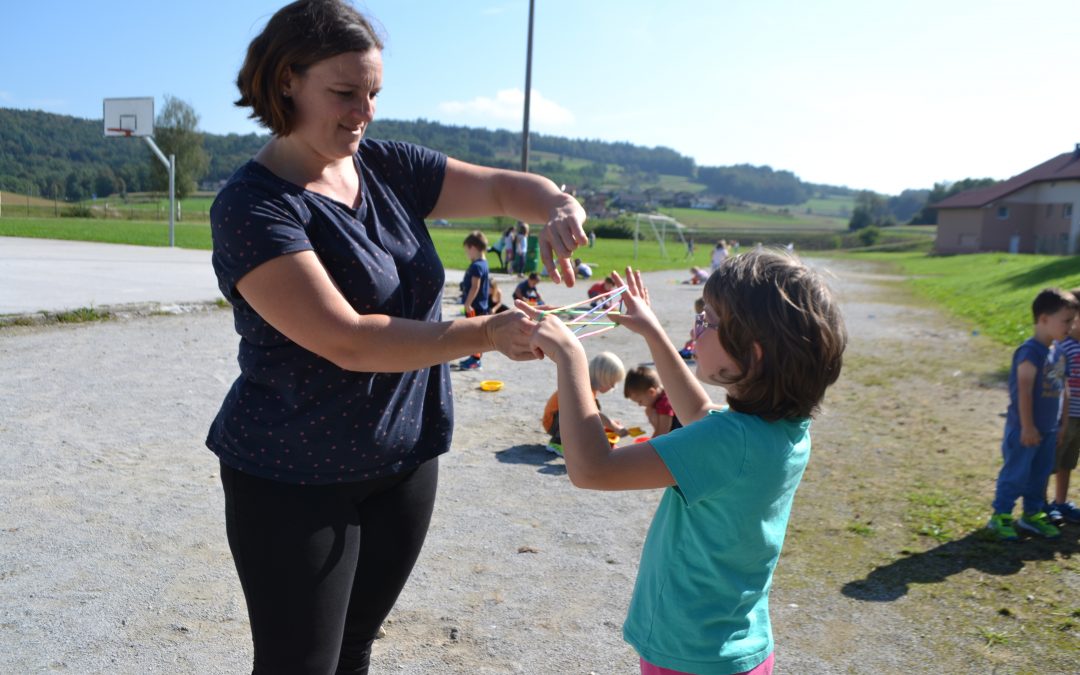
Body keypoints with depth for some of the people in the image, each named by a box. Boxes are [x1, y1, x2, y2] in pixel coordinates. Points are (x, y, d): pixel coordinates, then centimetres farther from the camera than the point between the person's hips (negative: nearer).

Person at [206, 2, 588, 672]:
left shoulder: (389, 167, 2)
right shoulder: (252, 207, -18)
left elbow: (503, 189, 3)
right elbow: (348, 342, -26)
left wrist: (558, 206, -19)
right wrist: (484, 333, -29)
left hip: (405, 460, 6)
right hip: (295, 480, -5)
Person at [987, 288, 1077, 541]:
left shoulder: (1058, 351, 7)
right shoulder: (1031, 352, -20)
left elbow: (1062, 389, 14)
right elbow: (1024, 391, -23)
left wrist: (1062, 422, 16)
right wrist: (1027, 427, -22)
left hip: (1049, 430, 8)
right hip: (1026, 430, -8)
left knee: (1040, 474, 17)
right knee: (1016, 475, 1)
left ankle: (1033, 514, 30)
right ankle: (1000, 517, 12)